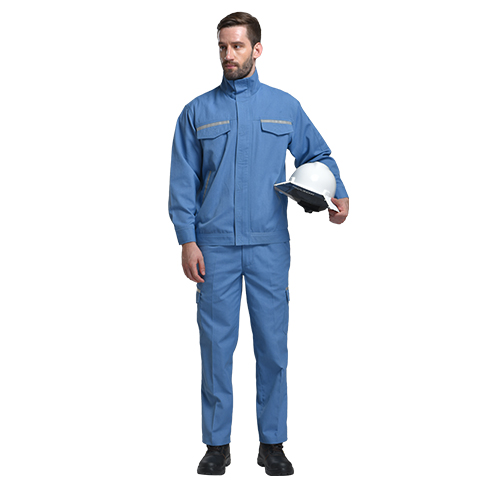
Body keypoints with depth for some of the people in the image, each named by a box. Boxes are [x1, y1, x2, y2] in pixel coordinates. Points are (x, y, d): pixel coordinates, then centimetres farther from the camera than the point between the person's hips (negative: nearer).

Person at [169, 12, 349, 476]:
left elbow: (317, 154, 16)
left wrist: (339, 193, -3)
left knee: (272, 343, 3)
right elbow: (183, 183, 5)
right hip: (214, 246, 0)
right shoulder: (197, 112, 7)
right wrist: (188, 240, -4)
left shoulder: (285, 107, 8)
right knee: (216, 343, 1)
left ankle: (272, 442, 14)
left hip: (269, 245, 1)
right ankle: (217, 443, 12)